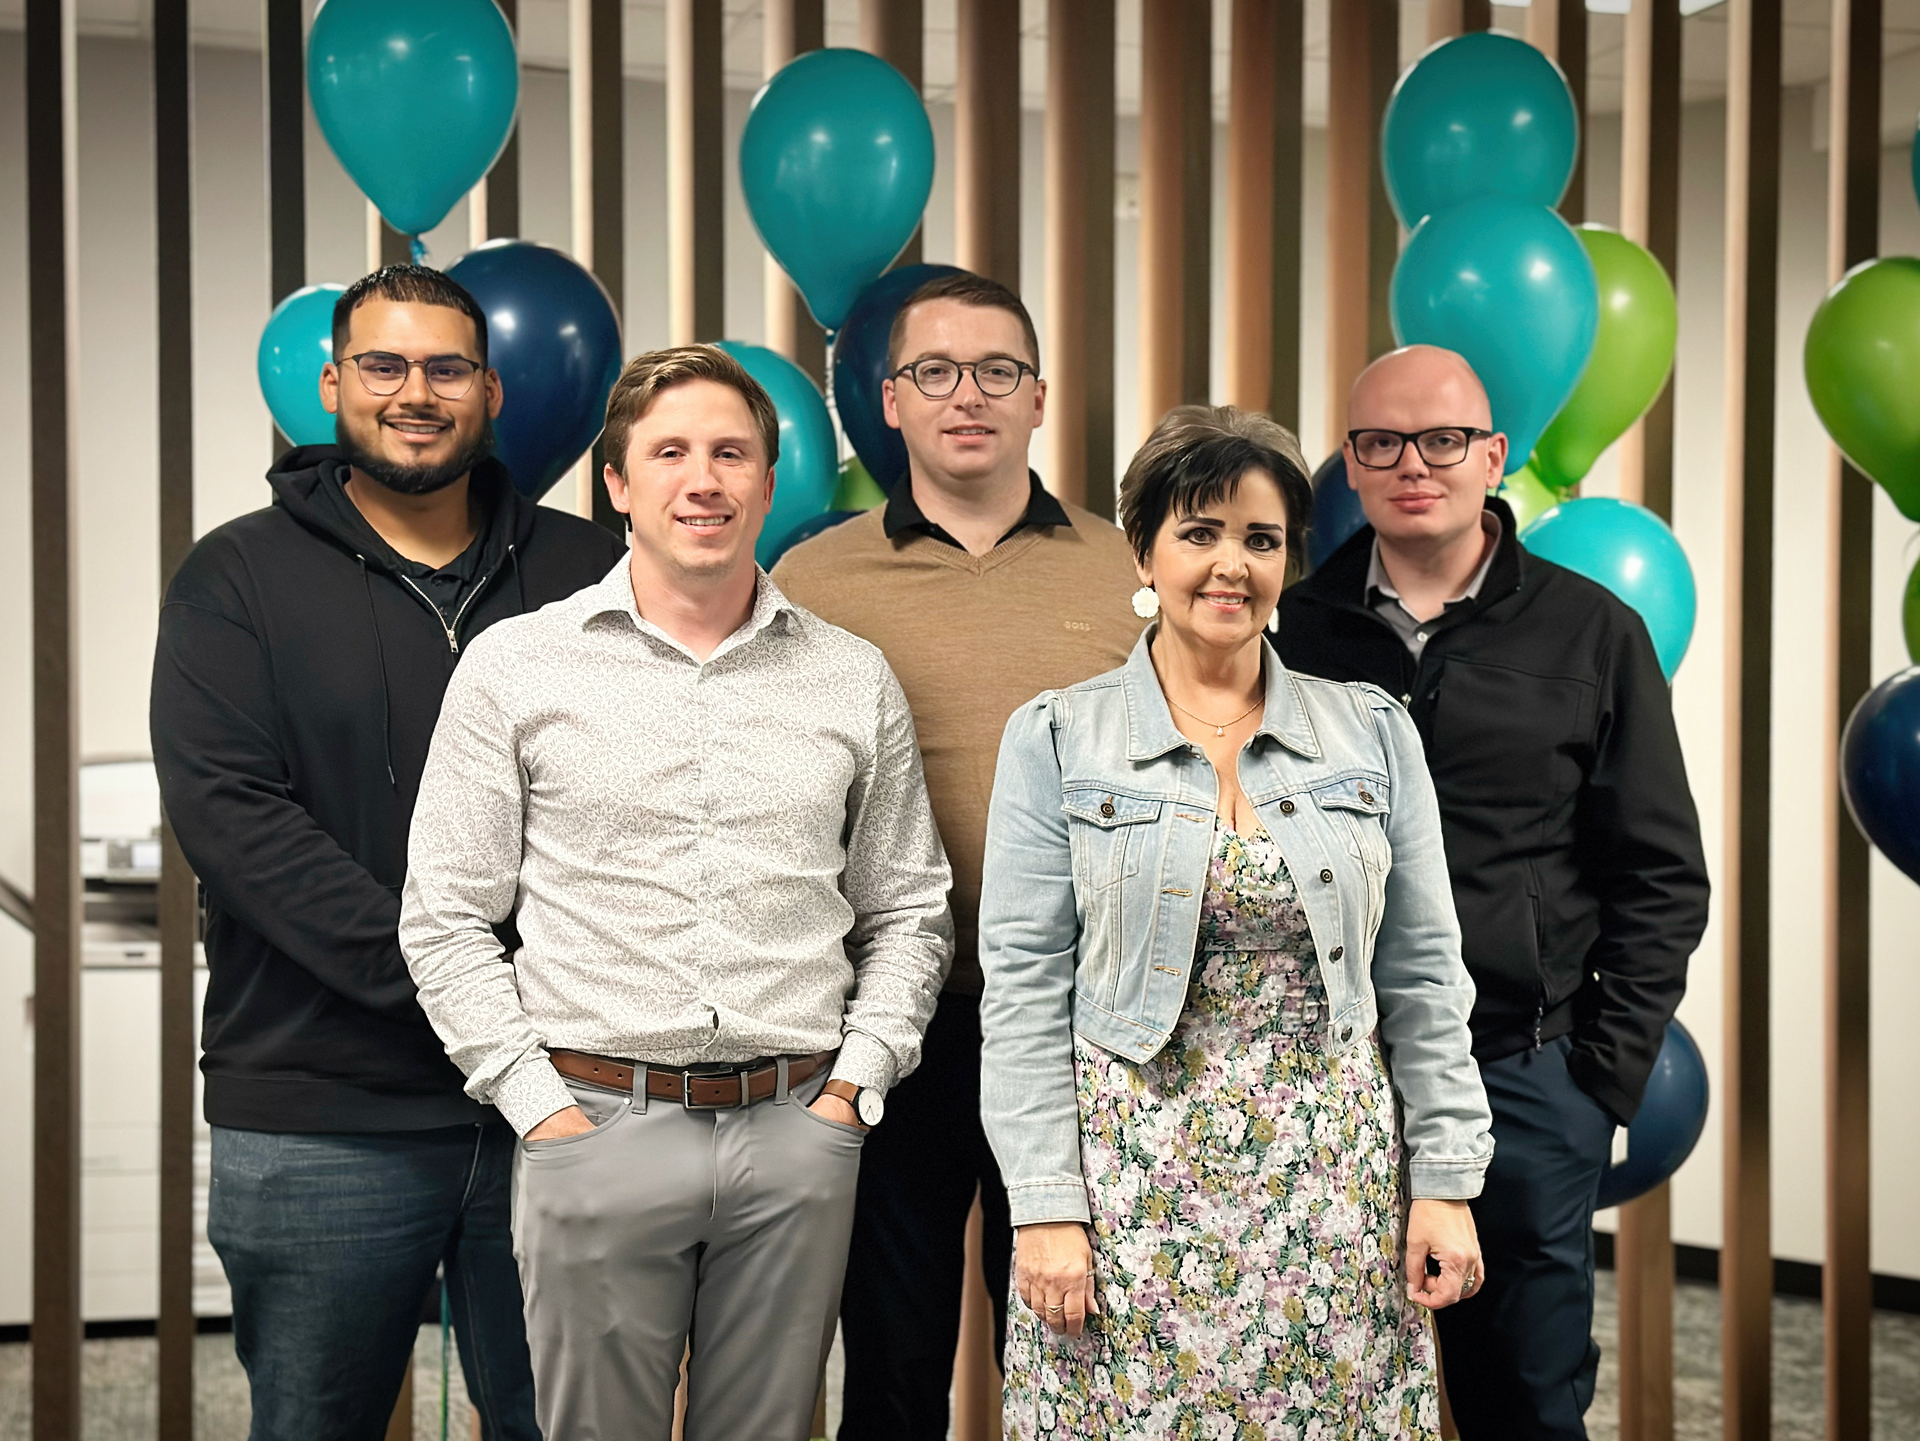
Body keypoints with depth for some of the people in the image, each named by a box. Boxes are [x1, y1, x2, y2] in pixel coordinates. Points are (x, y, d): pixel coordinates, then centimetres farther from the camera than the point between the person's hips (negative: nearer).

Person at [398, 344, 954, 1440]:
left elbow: (909, 913, 13)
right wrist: (537, 1101, -6)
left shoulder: (856, 680, 8)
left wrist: (854, 1086, 2)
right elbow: (446, 917, 2)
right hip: (596, 1128, -2)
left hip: (797, 1137, 2)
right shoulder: (517, 667, 2)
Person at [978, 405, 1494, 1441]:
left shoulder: (1375, 734, 7)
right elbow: (1024, 987, -3)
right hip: (1132, 1180, -2)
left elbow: (1422, 976, 7)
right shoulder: (1056, 741, 1)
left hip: (1332, 1180, 2)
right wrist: (1045, 1205, -8)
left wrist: (1446, 1182, 2)